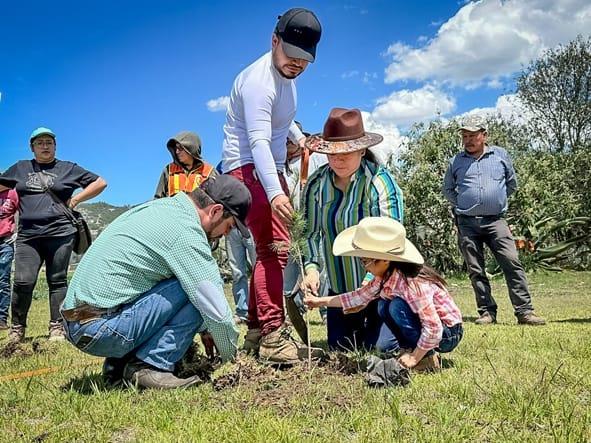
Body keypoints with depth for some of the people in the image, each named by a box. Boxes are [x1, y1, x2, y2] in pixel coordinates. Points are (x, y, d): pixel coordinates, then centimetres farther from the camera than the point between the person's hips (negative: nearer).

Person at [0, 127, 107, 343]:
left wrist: (75, 199, 4)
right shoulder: (20, 168, 19)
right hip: (28, 235, 2)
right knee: (23, 281, -7)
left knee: (57, 280, 2)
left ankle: (57, 327, 7)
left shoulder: (69, 168, 11)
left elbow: (100, 183, 11)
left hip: (60, 233, -1)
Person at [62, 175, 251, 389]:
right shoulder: (185, 230, -17)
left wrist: (202, 328, 21)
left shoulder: (160, 207, 12)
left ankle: (117, 364, 15)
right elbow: (216, 309, -15)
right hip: (102, 330, -9)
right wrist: (230, 354, 3)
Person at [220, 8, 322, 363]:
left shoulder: (286, 74, 10)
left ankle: (257, 330, 20)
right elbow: (258, 141, -31)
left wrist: (298, 136, 6)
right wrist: (274, 192, -43)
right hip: (248, 168, -10)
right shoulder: (259, 81, -20)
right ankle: (272, 335, -18)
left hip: (271, 168, 10)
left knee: (270, 249, 11)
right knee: (274, 247, -20)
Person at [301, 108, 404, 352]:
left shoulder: (381, 182, -18)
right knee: (340, 346, 7)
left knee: (379, 345, -7)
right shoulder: (316, 184, -5)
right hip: (339, 287, 4)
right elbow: (312, 233, -1)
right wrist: (311, 268, -19)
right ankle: (361, 322, 38)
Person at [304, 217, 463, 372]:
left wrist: (414, 358, -22)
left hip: (448, 333, -8)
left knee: (397, 306, -24)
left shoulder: (413, 283, -32)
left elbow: (433, 329, -32)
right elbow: (359, 296, 7)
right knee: (384, 306, 2)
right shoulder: (385, 277, -6)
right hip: (428, 327, 8)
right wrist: (321, 301, 7)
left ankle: (428, 358, -12)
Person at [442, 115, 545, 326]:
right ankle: (487, 312, 11)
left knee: (512, 263, -11)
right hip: (467, 223, 1)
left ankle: (524, 311, -8)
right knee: (476, 270, 2)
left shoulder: (500, 155, 8)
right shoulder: (456, 161, 9)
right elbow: (448, 189, 23)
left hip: (496, 220, -1)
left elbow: (512, 183, 20)